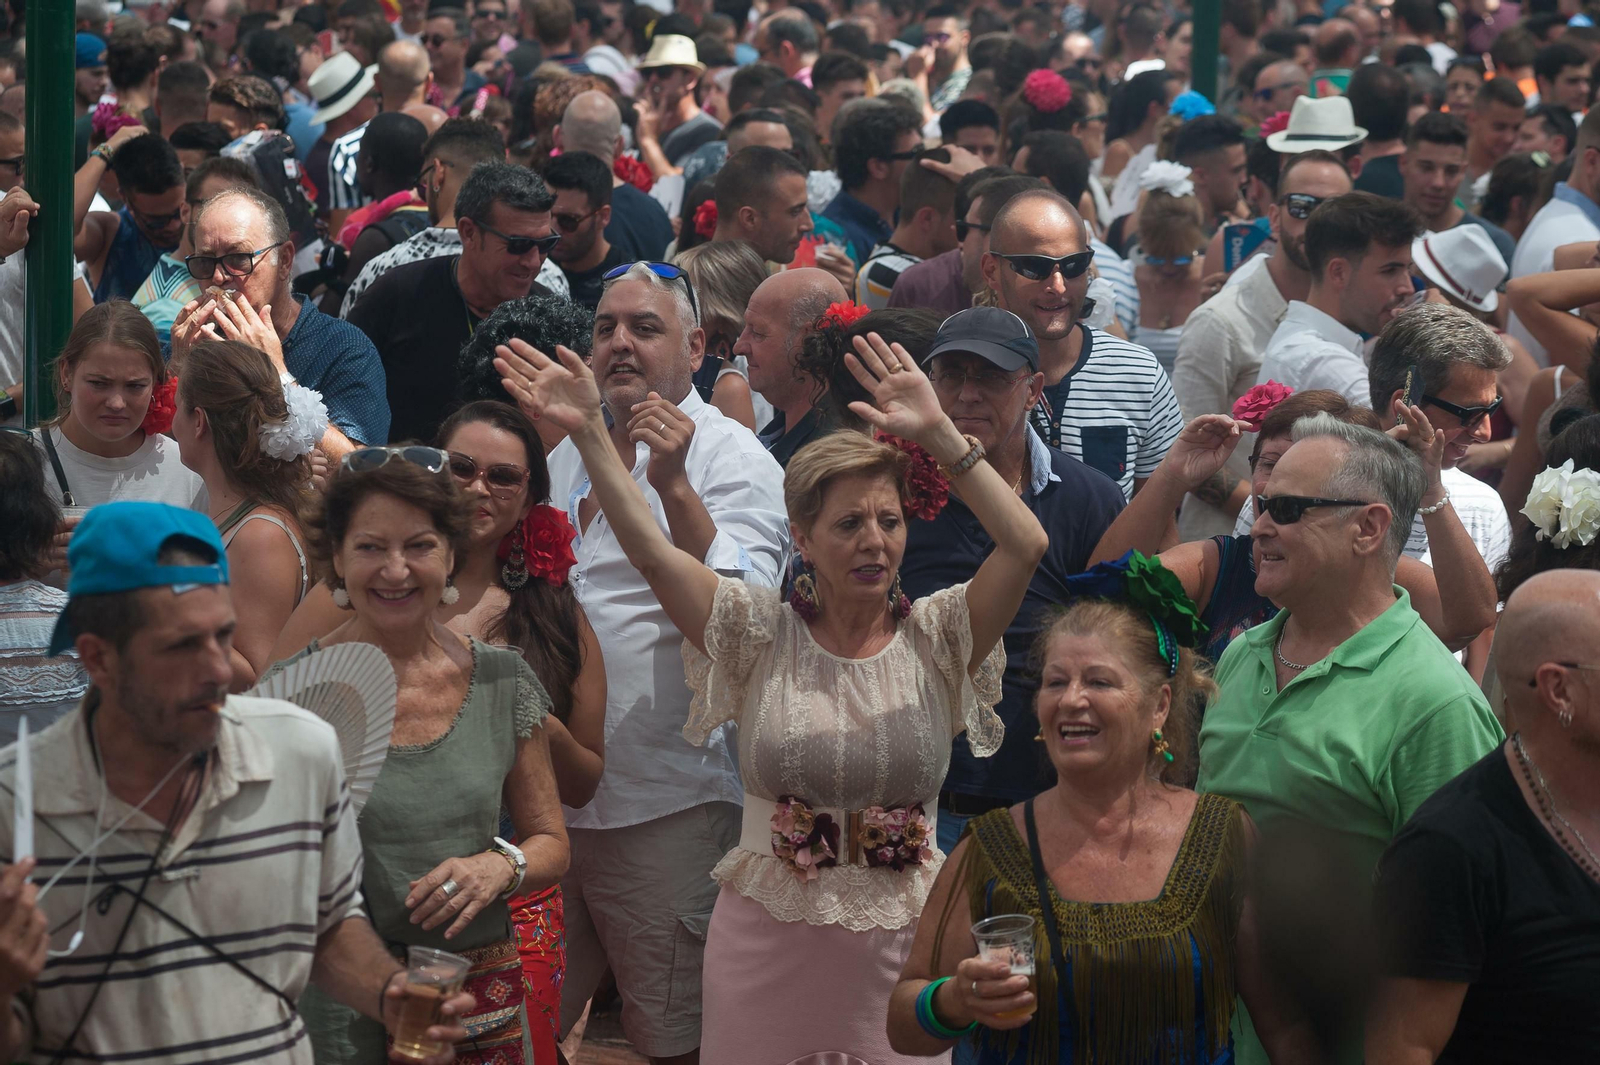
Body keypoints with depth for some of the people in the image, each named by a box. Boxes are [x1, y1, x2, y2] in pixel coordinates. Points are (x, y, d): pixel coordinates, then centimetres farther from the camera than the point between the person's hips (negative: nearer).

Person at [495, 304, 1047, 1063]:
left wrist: (938, 435, -21)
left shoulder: (934, 638, -2)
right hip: (768, 945, 0)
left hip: (900, 943, 0)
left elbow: (1025, 544, -16)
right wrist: (589, 433, -19)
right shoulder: (762, 634, -2)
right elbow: (648, 550, -11)